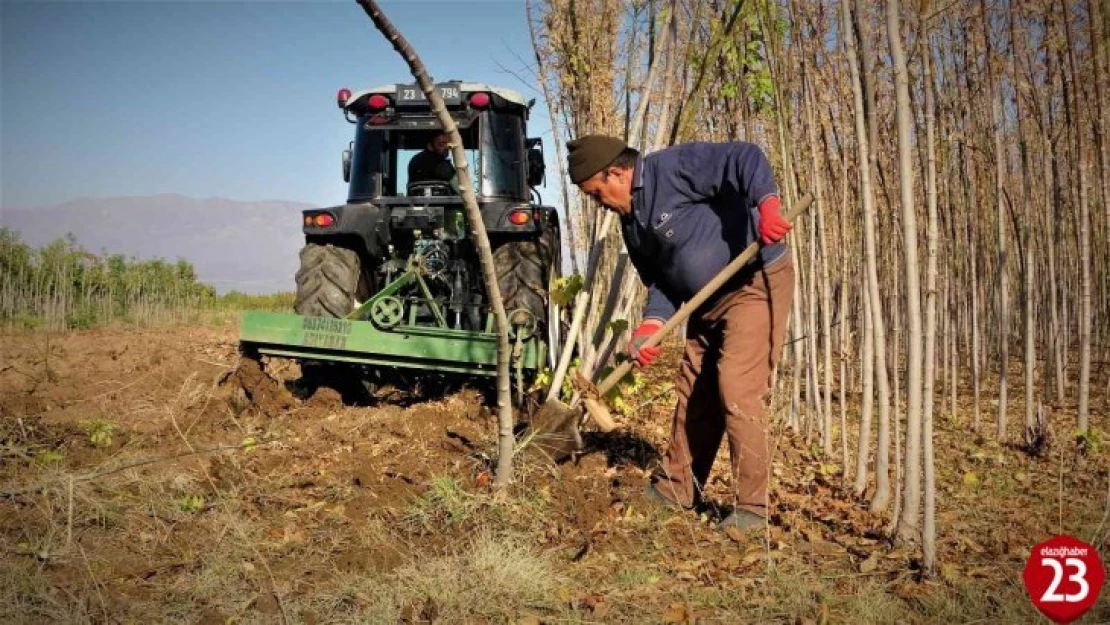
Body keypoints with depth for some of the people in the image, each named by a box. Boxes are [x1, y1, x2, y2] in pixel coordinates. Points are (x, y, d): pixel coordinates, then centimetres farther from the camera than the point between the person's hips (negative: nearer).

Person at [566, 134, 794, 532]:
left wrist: (766, 204, -42)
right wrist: (651, 324, -7)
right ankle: (675, 489, 26)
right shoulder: (631, 220, 10)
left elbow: (745, 158, -24)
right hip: (706, 304, 9)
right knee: (693, 394, 13)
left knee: (737, 391, -14)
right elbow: (659, 280, 10)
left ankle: (751, 507, -4)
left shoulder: (673, 168, -16)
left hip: (756, 284, -9)